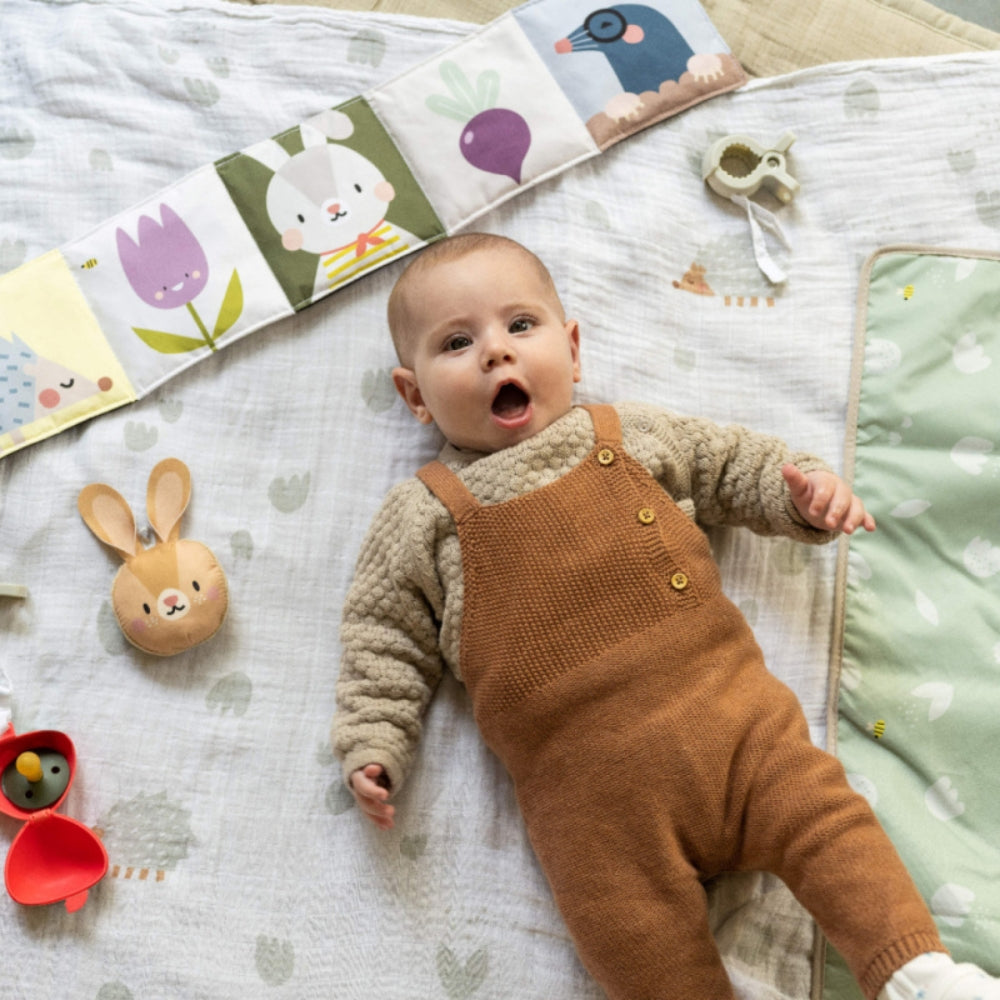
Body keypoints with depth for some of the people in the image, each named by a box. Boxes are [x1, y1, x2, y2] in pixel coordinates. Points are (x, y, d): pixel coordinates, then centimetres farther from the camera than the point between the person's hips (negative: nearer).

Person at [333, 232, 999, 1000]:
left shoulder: (635, 436, 13)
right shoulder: (424, 517, 8)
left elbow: (731, 462, 25)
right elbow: (385, 637, 13)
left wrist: (801, 489, 6)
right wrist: (374, 748, 2)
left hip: (729, 712, 2)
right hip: (590, 787, -1)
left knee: (822, 814, -5)